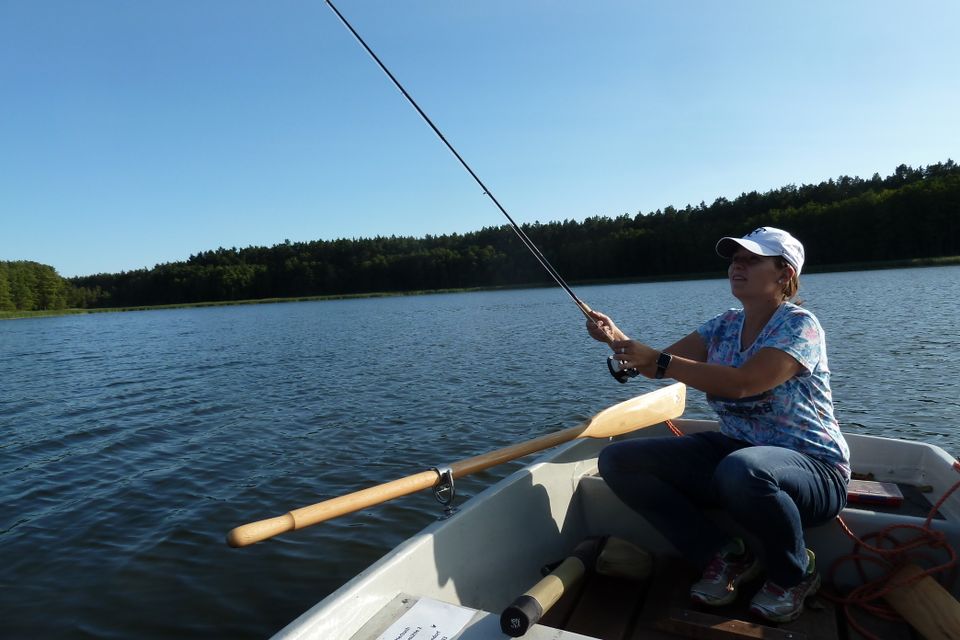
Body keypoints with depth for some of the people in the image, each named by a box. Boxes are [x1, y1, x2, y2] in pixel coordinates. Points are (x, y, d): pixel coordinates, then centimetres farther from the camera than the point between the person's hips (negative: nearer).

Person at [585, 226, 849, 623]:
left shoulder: (799, 325, -13)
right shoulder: (723, 327, 6)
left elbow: (741, 384, -29)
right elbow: (660, 363, -2)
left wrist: (660, 362, -32)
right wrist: (617, 340, -20)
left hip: (814, 469, -6)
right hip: (732, 450, 6)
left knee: (740, 469, -43)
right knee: (617, 460, -10)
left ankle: (794, 575, -7)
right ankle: (724, 557, 1)